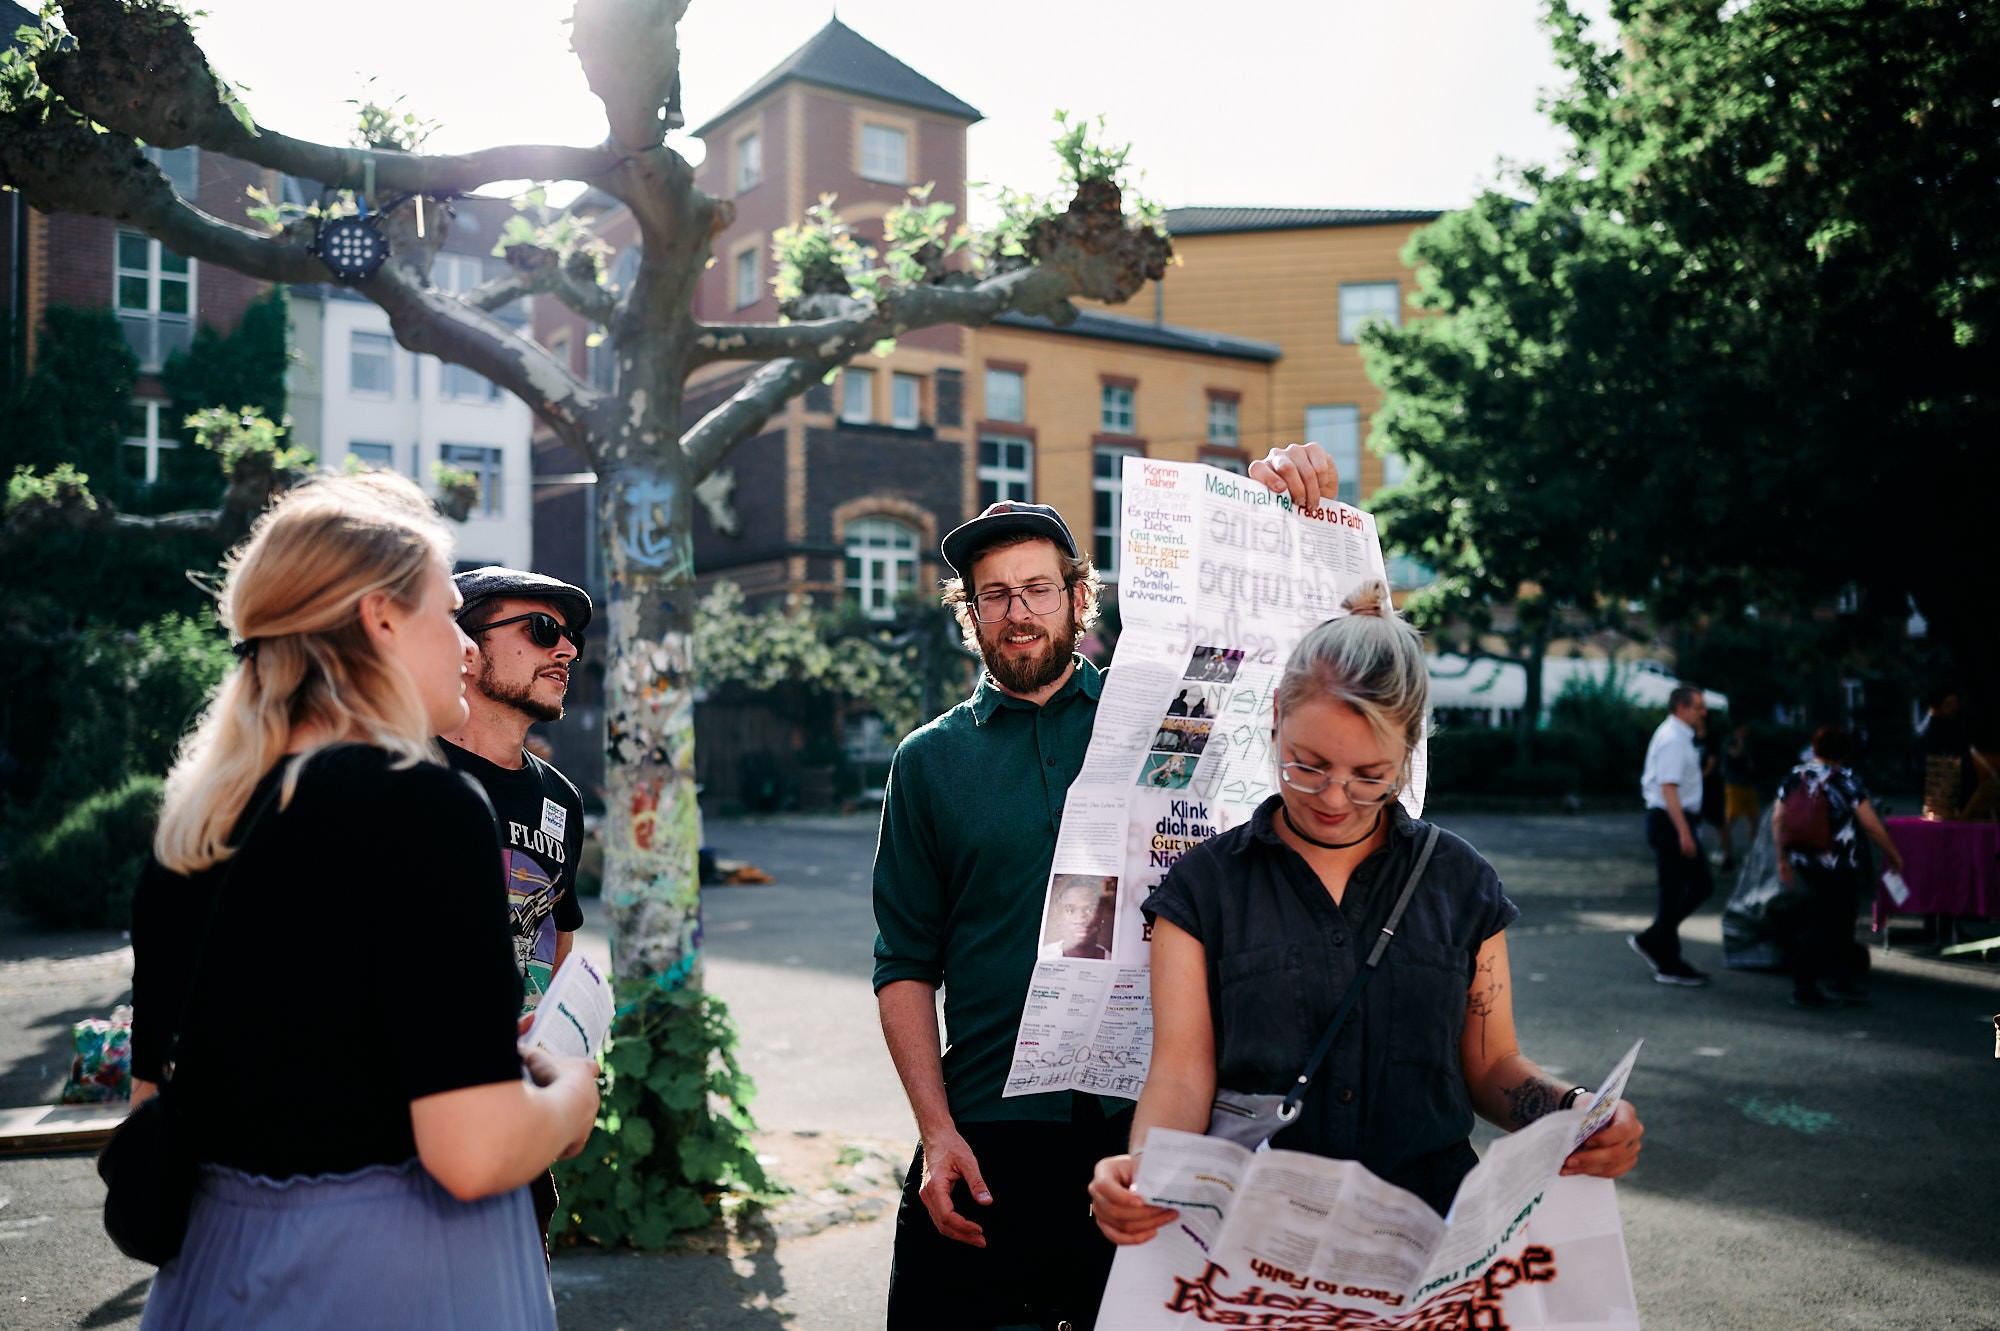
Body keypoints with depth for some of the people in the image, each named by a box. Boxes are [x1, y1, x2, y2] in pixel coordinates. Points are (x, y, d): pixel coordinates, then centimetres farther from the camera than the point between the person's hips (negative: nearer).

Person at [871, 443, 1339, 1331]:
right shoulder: (931, 760, 5)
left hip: (1148, 1121, 0)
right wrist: (937, 1130, -4)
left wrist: (1294, 504, -12)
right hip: (990, 1134, 0)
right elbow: (906, 966, 5)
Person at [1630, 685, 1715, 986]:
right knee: (1673, 890, -2)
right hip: (1670, 822, -10)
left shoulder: (1681, 737, 15)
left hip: (1679, 821, 10)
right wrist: (1684, 832, -26)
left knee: (1701, 884, 14)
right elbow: (1668, 788, -23)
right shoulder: (1673, 740, -17)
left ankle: (1651, 940, 20)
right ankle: (1668, 965, 7)